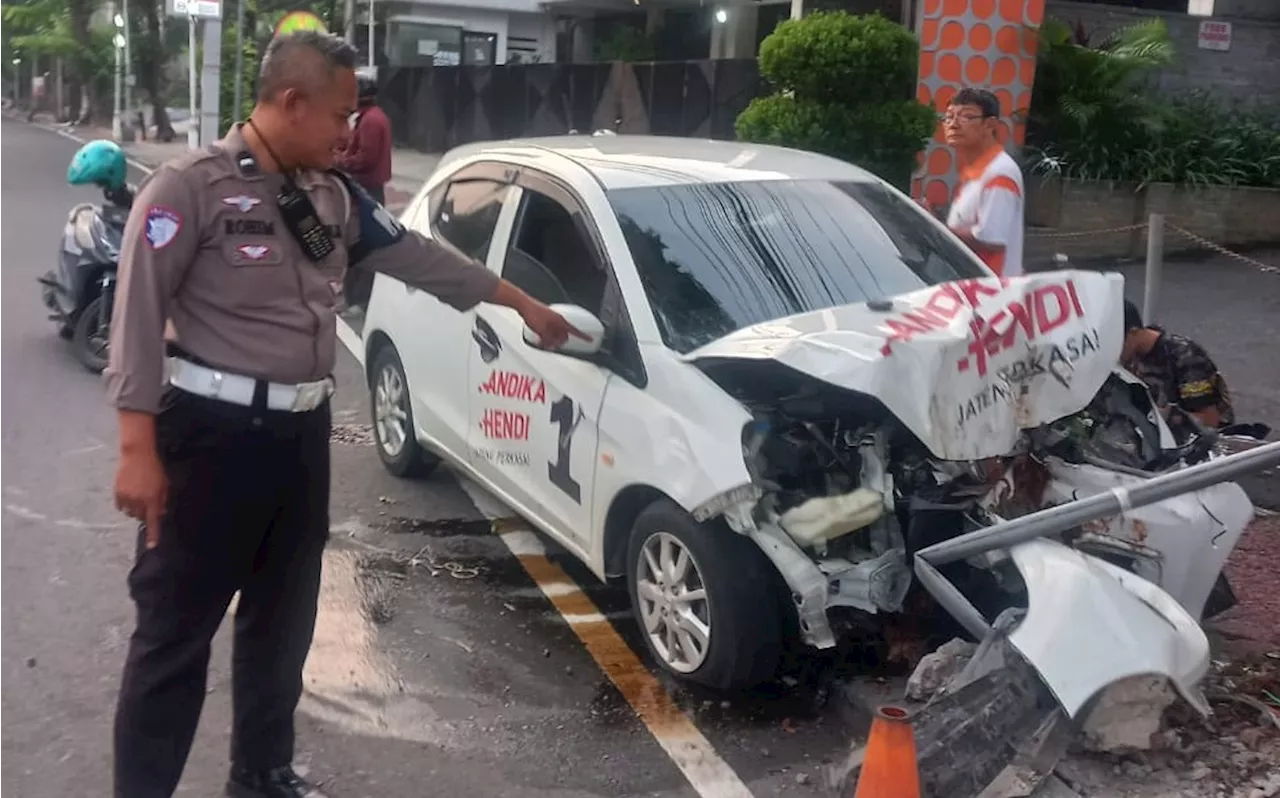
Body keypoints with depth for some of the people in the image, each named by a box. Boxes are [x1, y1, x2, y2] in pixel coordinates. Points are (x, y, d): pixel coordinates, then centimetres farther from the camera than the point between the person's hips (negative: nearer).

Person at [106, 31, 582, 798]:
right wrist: (139, 448, -19)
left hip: (301, 433, 7)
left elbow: (416, 254, 18)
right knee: (176, 630, 1)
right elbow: (140, 314, -14)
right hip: (213, 433, -7)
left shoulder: (333, 195, 8)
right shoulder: (191, 187, -12)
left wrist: (523, 303, 23)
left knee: (283, 619, 18)